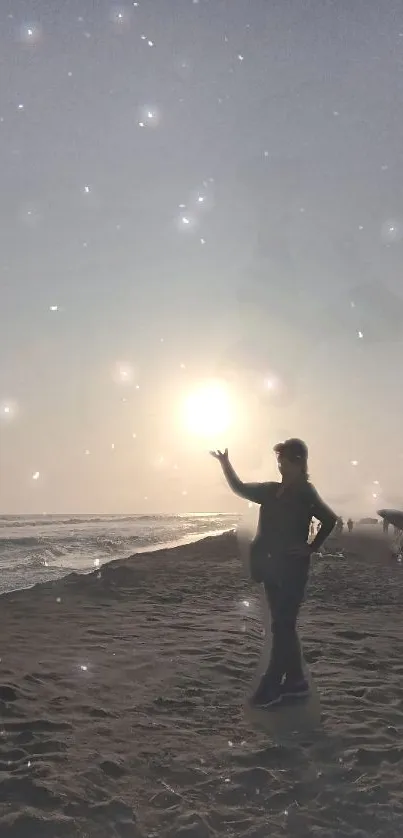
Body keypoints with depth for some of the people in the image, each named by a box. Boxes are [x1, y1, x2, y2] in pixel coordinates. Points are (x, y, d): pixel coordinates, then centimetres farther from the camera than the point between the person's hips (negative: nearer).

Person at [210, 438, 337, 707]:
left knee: (282, 627, -6)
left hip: (292, 569, -8)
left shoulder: (305, 493, -10)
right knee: (284, 626, 12)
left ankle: (270, 687, -3)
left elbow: (330, 519, -18)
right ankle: (295, 680, 21)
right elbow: (240, 488, 21)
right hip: (273, 568, 8)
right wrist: (226, 464, 11)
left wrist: (312, 547, -14)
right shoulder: (272, 491, 12)